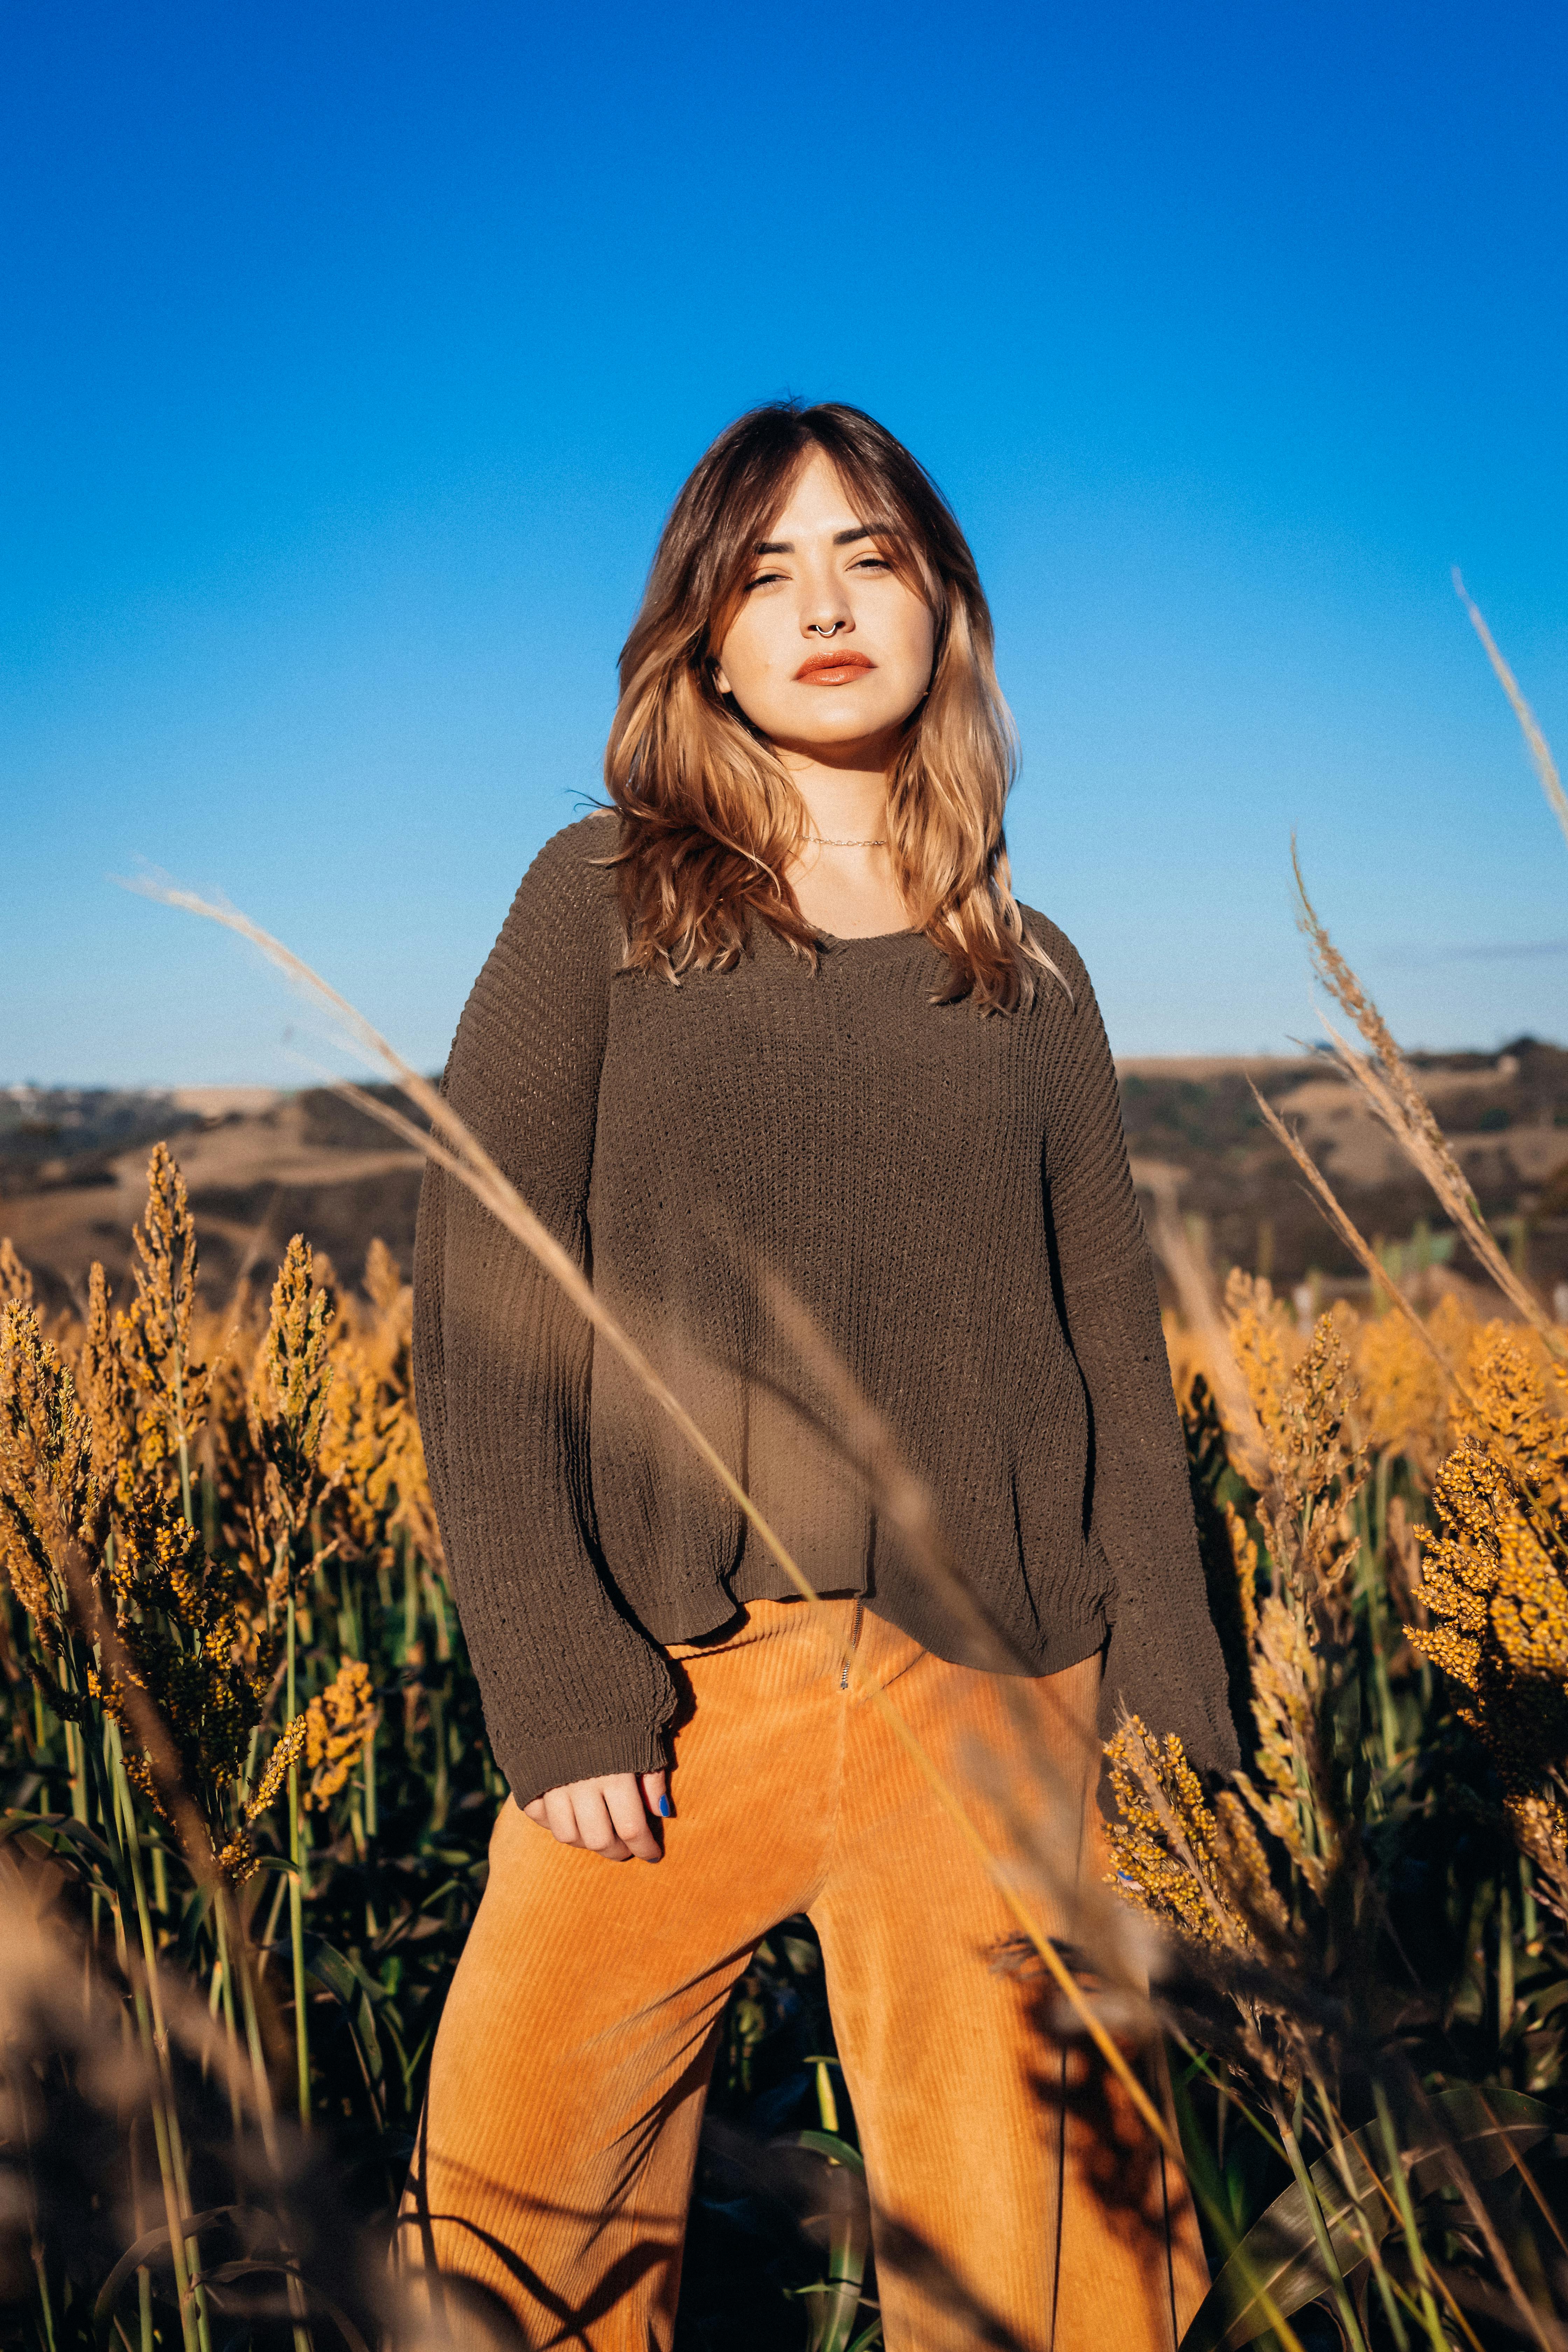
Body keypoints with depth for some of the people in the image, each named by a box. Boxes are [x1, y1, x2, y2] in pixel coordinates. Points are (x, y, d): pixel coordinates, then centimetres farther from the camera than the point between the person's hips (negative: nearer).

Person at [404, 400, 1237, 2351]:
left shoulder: (1031, 979, 11)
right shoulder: (601, 897, 4)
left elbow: (1112, 1356, 11)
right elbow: (484, 1298, -2)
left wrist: (1169, 1718, 3)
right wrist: (553, 1683, -11)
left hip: (992, 1688, 2)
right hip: (674, 1682, -1)